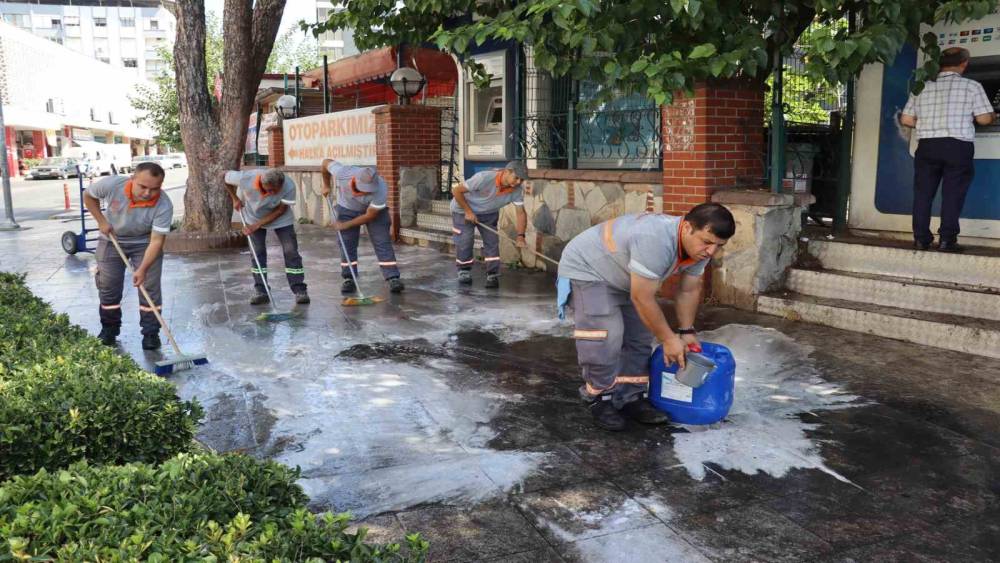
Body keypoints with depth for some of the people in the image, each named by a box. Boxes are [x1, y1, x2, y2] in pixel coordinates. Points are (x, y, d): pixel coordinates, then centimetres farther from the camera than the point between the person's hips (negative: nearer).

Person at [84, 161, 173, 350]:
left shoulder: (164, 206, -33)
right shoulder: (111, 185, -30)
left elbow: (156, 241, -30)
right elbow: (88, 195, -7)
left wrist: (143, 269, -37)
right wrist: (101, 221, -13)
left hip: (145, 242, -1)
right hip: (112, 240, 1)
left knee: (150, 287, -6)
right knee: (109, 287, 7)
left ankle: (151, 333, 6)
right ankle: (109, 328, 24)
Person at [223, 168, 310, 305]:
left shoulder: (289, 186, -35)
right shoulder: (245, 178, -34)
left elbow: (280, 210, -22)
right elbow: (226, 177, -11)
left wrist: (257, 225, -24)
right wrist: (235, 198, -7)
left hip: (281, 218, -1)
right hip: (253, 216, 1)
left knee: (291, 251, -7)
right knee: (257, 252, -1)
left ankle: (300, 290, -2)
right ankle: (260, 291, 8)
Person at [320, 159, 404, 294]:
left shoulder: (381, 189, -39)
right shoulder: (341, 173, -35)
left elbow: (369, 215, -27)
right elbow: (326, 162, -12)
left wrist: (345, 225, -20)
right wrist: (327, 185, 0)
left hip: (375, 210, -2)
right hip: (347, 208, 2)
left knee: (382, 242, -12)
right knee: (347, 244, -2)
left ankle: (393, 279, -12)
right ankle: (349, 280, 9)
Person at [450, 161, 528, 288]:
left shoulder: (517, 190, -22)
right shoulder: (484, 178, -37)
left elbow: (521, 213, -18)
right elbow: (456, 191, -29)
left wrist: (520, 237, -31)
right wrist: (468, 211, -24)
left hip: (489, 213, 4)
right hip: (464, 210, -4)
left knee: (492, 242, -6)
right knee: (464, 242, -7)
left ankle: (492, 276, 4)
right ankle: (464, 271, 16)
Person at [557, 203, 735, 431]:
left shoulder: (698, 247, -13)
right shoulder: (656, 241, -41)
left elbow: (689, 290, 3)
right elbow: (642, 298, -33)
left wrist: (686, 332, 1)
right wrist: (668, 339, -23)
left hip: (623, 277, 9)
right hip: (586, 268, -9)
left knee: (640, 337, 5)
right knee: (605, 338, -19)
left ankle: (632, 398, 15)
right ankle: (600, 401, -2)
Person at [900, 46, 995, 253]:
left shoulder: (922, 87, 9)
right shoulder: (971, 86, -1)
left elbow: (906, 119, 9)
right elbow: (984, 119, -3)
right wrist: (993, 115, 20)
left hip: (927, 145, 3)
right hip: (958, 146, -3)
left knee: (922, 192, 8)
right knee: (953, 193, 2)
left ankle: (921, 239, 9)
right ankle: (947, 240, 0)